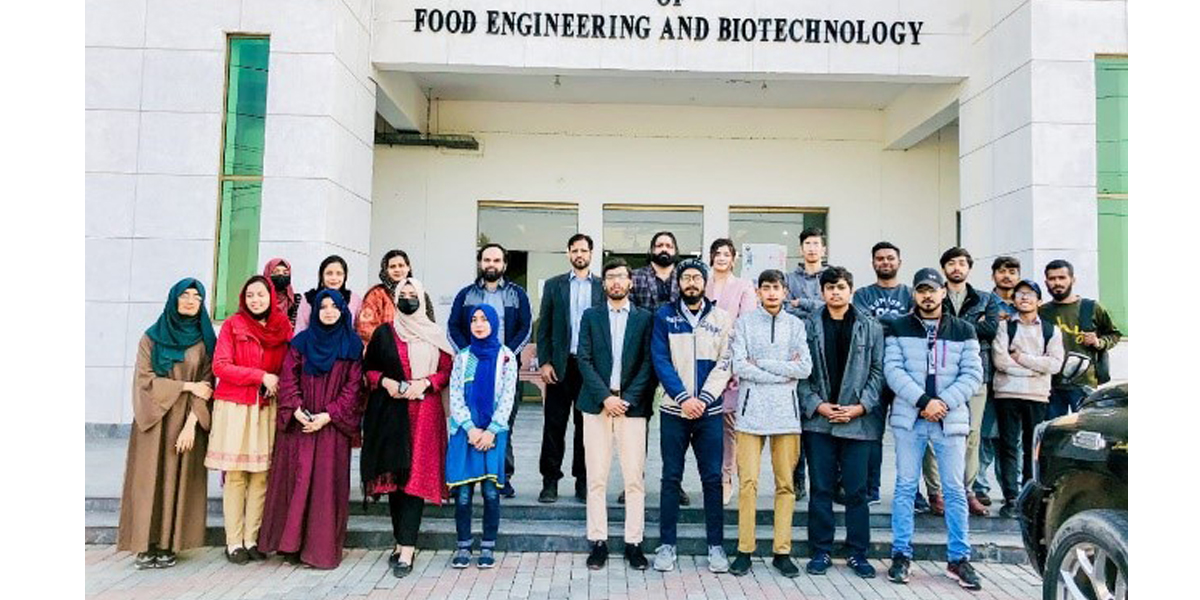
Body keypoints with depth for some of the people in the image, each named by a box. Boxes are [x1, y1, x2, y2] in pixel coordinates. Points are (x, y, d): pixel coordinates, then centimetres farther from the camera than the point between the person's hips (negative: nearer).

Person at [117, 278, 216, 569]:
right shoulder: (152, 337, 5)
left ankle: (168, 545, 5)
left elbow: (206, 384, -3)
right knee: (150, 478, -1)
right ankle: (145, 545, 5)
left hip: (187, 422, 0)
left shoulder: (204, 340, 4)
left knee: (178, 479, -1)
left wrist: (191, 424, -12)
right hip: (154, 419, 0)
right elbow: (145, 379, -3)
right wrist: (187, 386, -10)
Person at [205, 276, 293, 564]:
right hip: (234, 405, -2)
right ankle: (234, 543, 7)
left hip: (267, 407, 2)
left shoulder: (283, 326, 9)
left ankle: (252, 539, 10)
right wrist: (261, 376, -10)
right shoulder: (233, 325, 2)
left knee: (261, 474, 1)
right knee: (235, 474, -1)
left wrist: (278, 384, -5)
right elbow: (220, 366, -5)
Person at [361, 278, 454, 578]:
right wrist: (385, 381, -7)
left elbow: (447, 371, 6)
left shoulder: (434, 335, 7)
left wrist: (425, 383, -11)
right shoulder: (383, 333, 9)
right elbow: (368, 368, 12)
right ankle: (403, 540, 16)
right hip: (389, 412, 2)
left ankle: (406, 549, -6)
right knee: (393, 474, 3)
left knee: (415, 477, -7)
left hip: (424, 413, -1)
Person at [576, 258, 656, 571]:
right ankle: (598, 542, 11)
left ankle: (634, 544, 9)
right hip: (597, 404, 1)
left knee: (635, 478, 0)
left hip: (631, 405, -1)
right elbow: (584, 360, 2)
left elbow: (648, 363, 2)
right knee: (596, 478, 3)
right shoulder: (591, 316, 10)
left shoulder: (645, 318, 7)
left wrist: (628, 399, -9)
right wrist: (605, 397, -9)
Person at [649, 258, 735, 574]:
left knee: (712, 477, 4)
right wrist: (683, 398, -13)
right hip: (674, 409, 0)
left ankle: (716, 545, 15)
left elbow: (725, 363, 0)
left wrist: (703, 399, -11)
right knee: (671, 477, 5)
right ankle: (667, 544, 14)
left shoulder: (721, 318, 5)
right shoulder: (665, 316, 4)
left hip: (709, 409, 1)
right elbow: (660, 360, -3)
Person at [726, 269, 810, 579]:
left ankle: (782, 551, 14)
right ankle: (745, 550, 8)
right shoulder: (744, 323, 5)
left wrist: (761, 364, -6)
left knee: (786, 483, 4)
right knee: (748, 482, -3)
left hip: (786, 411, 2)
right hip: (751, 410, -2)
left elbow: (805, 368, -1)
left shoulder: (795, 325, 11)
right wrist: (783, 372, -7)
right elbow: (739, 366, -7)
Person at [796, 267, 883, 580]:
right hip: (818, 419, 0)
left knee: (856, 490, 6)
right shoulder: (810, 325, 3)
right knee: (821, 488, 6)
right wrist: (817, 405, -9)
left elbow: (877, 370, 1)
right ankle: (821, 551, 17)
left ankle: (858, 553, 18)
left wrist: (860, 407, -8)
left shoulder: (870, 326, 3)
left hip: (858, 420, 0)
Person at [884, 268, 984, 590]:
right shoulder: (898, 329, 5)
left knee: (955, 490, 6)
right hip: (909, 418, -1)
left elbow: (973, 374, 1)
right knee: (905, 488, 4)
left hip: (951, 419, 1)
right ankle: (901, 555, 12)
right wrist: (922, 401, -16)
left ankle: (959, 558, 16)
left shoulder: (963, 331, 8)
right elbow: (893, 370, -5)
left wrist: (944, 402, -13)